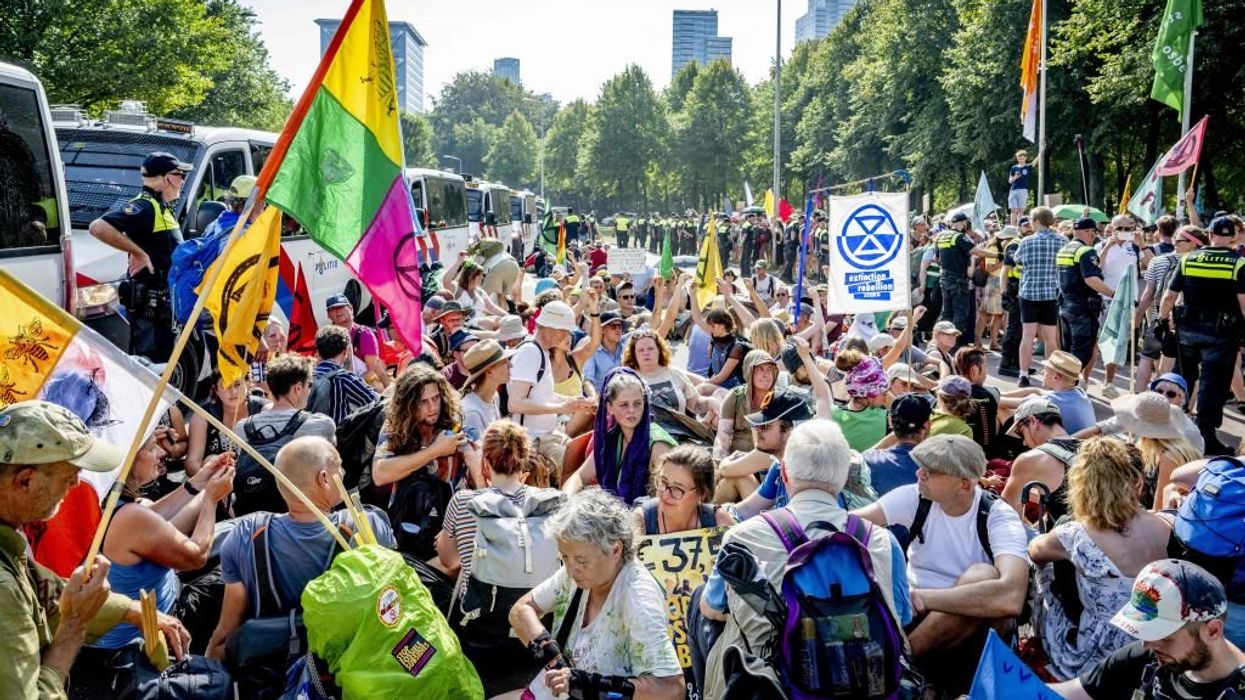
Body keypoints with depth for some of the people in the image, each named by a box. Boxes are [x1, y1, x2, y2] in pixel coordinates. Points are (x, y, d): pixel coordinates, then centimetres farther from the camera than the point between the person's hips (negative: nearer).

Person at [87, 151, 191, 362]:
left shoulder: (163, 209, 16)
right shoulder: (144, 207, -16)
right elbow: (98, 228, -30)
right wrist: (138, 253, -25)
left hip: (163, 303, 10)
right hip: (148, 305, -10)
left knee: (163, 364, 18)